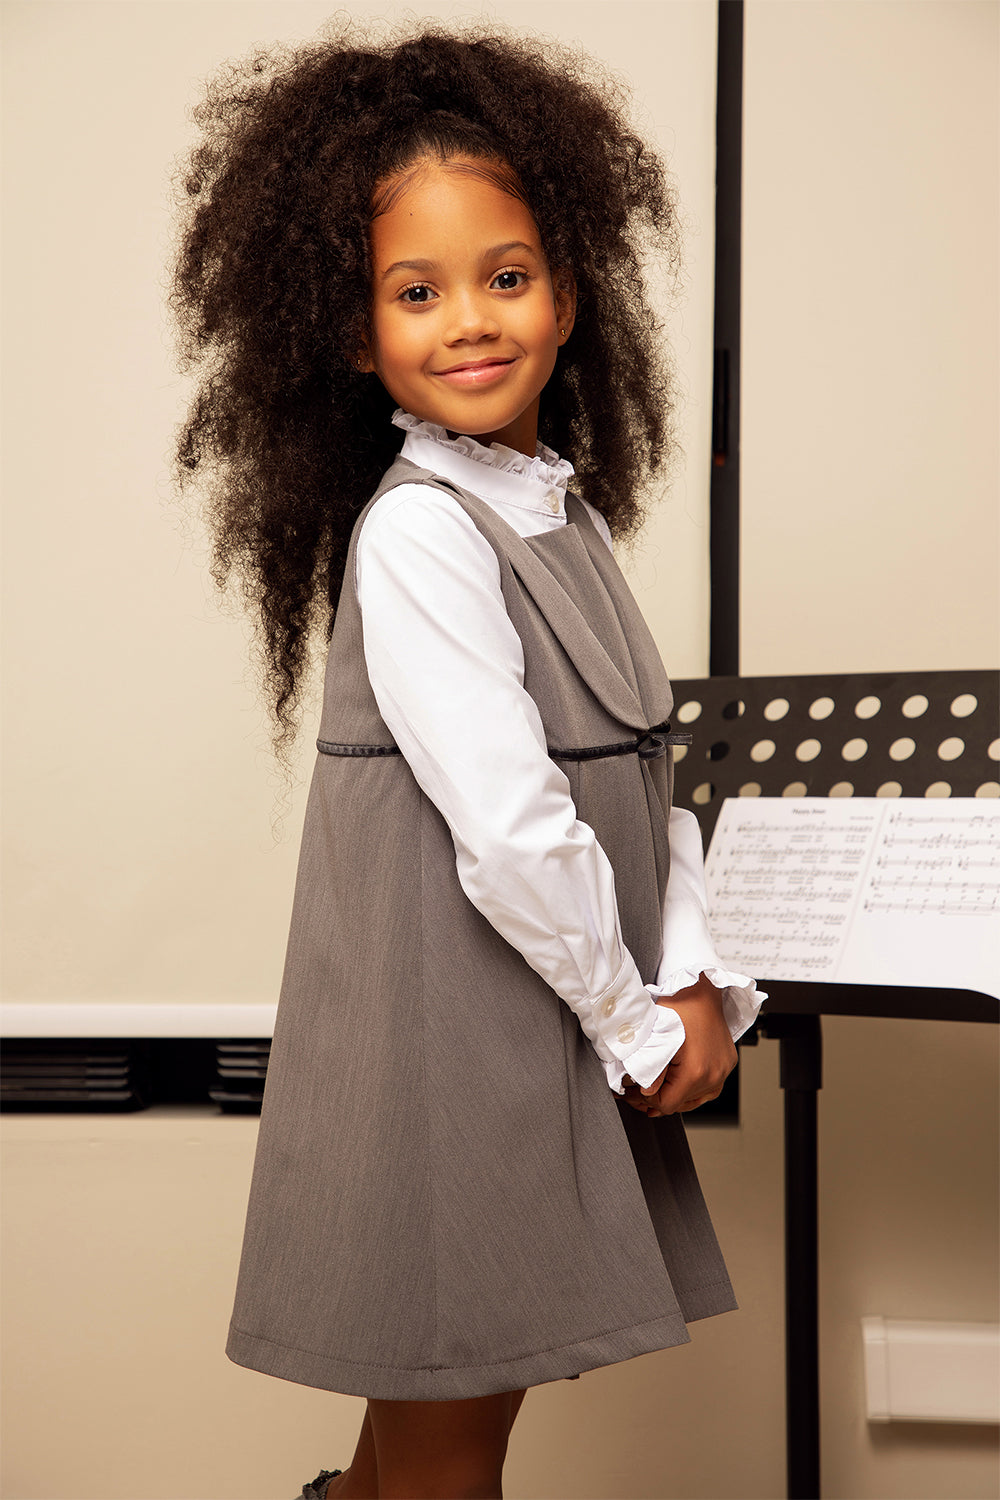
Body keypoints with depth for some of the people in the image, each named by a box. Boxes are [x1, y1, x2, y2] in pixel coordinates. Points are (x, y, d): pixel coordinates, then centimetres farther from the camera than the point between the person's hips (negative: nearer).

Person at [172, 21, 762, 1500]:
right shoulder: (416, 533, -18)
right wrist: (638, 1022, -11)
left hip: (574, 1013, 8)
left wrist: (697, 984, -2)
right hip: (453, 1022, -8)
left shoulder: (562, 509, 9)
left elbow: (641, 765, 9)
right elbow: (510, 827, -22)